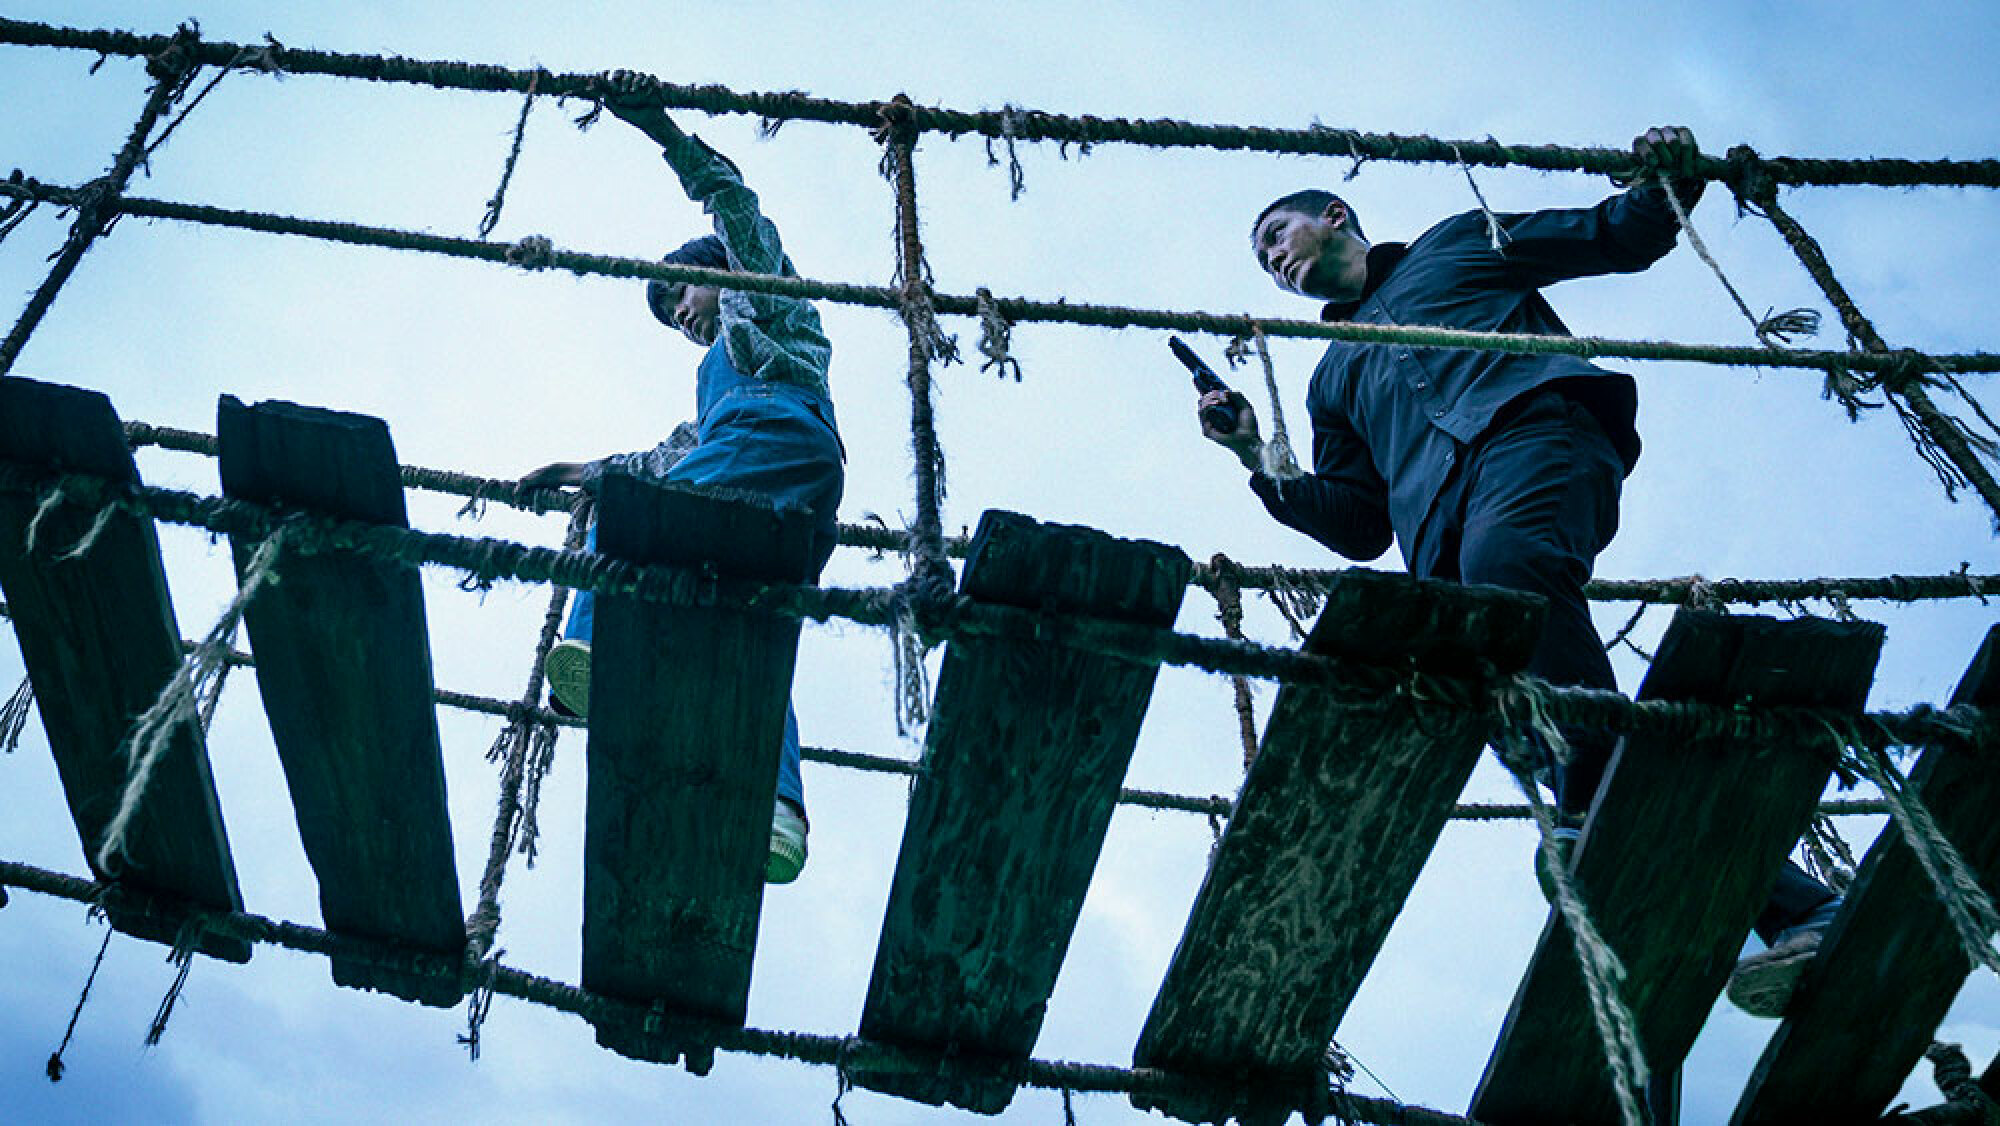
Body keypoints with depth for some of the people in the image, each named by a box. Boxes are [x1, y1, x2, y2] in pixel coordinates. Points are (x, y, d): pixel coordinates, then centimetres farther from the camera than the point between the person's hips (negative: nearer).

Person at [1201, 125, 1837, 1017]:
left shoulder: (1459, 241, 31)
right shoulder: (1334, 377, 37)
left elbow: (1621, 239, 25)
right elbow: (1363, 526, 26)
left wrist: (1667, 186, 5)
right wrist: (1261, 466, 15)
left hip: (1535, 426, -3)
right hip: (1443, 530, 3)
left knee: (1504, 558, -38)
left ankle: (1604, 825, -45)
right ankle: (1794, 908, -26)